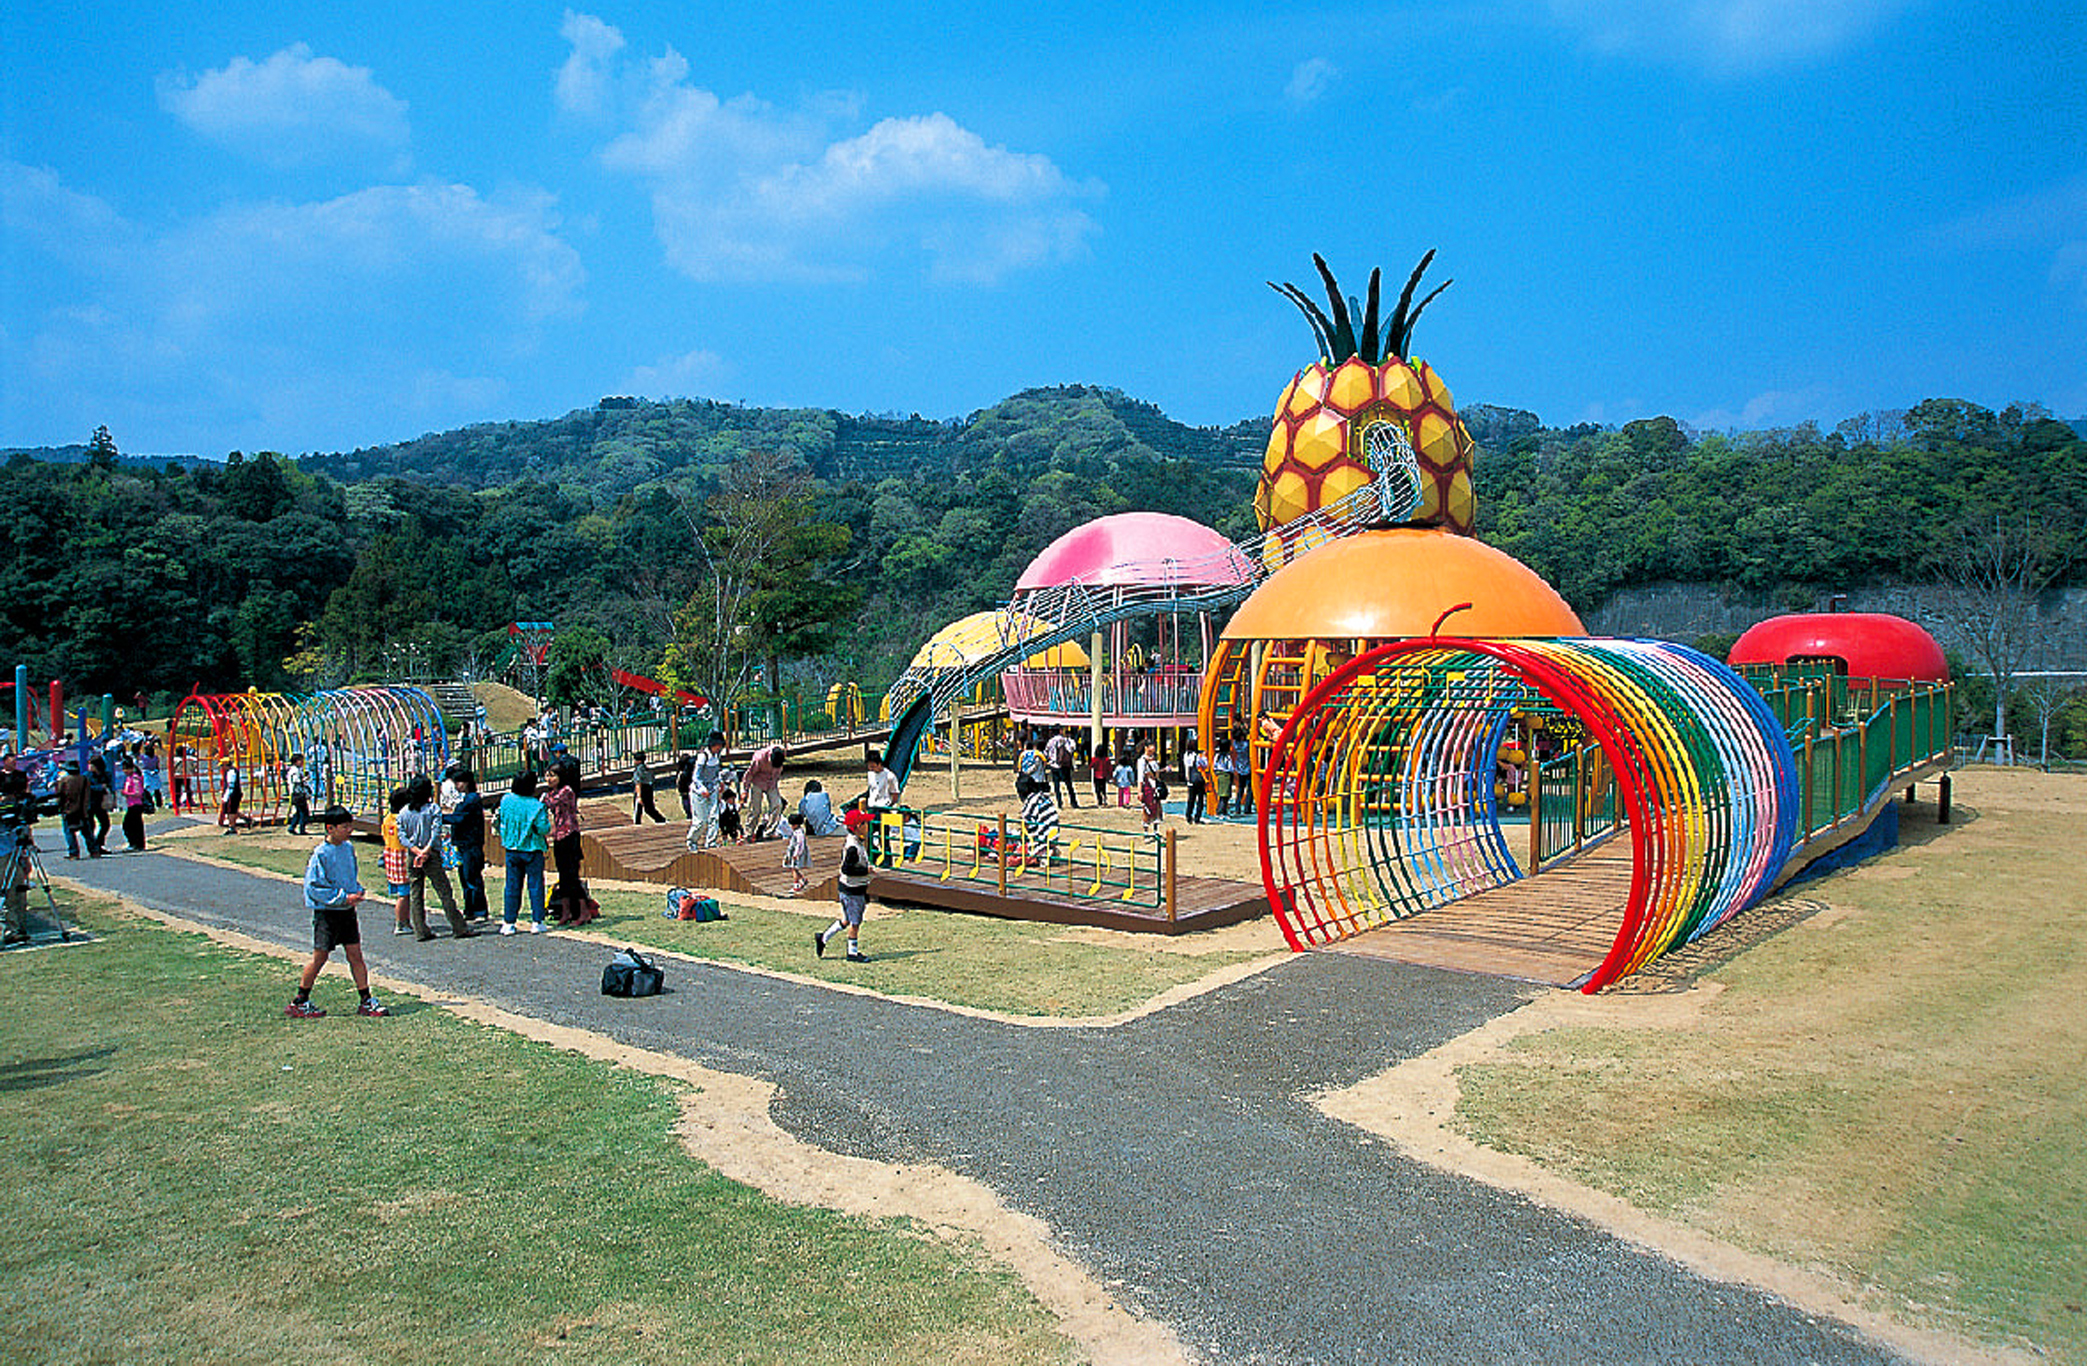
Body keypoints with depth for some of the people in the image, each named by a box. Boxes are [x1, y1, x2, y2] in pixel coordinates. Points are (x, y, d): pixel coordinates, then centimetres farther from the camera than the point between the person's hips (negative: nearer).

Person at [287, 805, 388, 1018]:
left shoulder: (348, 848, 6)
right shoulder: (321, 854, -16)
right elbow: (313, 887, -17)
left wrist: (358, 890, 2)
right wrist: (343, 897, -19)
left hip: (347, 911, 6)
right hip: (327, 912, -6)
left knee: (355, 955, 5)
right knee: (320, 957, 2)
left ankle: (367, 1001, 9)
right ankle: (299, 1002, 18)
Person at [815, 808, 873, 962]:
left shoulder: (854, 842, 9)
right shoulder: (853, 847, -23)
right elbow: (846, 869, -27)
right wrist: (866, 871, -20)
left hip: (857, 888, 10)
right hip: (851, 890, -10)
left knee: (846, 920, 18)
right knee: (855, 922, 2)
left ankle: (822, 938, 26)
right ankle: (853, 953, 13)